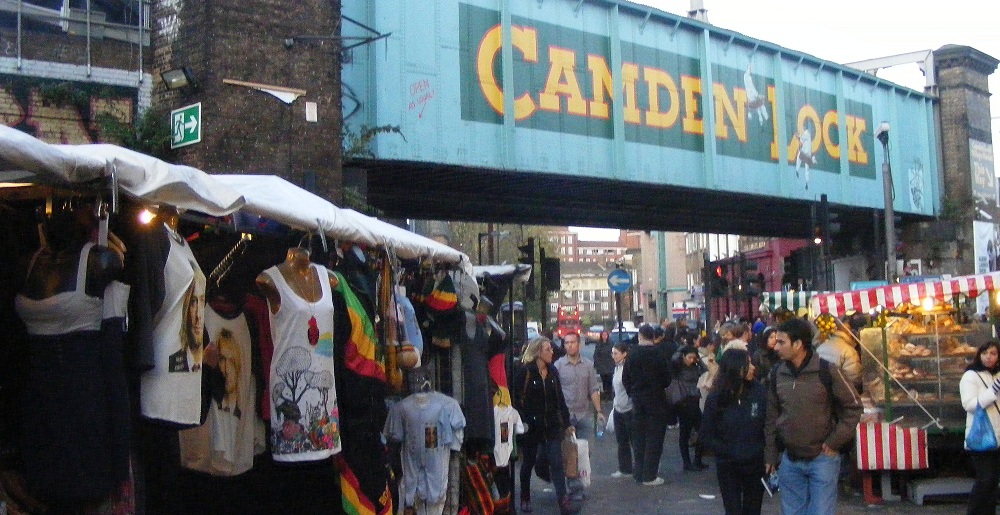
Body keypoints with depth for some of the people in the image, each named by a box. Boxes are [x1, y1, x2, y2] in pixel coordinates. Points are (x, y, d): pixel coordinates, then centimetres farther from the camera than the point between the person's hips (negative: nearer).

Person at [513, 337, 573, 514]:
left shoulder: (552, 372, 8)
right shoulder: (524, 372, -9)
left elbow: (560, 399, 13)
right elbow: (517, 400, -11)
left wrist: (567, 423, 11)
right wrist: (523, 423, -16)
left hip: (552, 426, 4)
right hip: (531, 427, -4)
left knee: (557, 463, -4)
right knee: (528, 464, 12)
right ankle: (525, 500, 27)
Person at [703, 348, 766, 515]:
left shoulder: (760, 391, -9)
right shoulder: (716, 397, -9)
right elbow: (707, 435, -3)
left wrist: (767, 454, -13)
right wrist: (729, 451, -12)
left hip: (756, 464, 1)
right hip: (728, 466, -1)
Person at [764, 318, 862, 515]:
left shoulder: (827, 371, -11)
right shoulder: (776, 373, 2)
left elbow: (853, 406, -3)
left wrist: (835, 442, -8)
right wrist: (770, 454, 10)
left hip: (822, 458, -4)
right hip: (790, 461, 4)